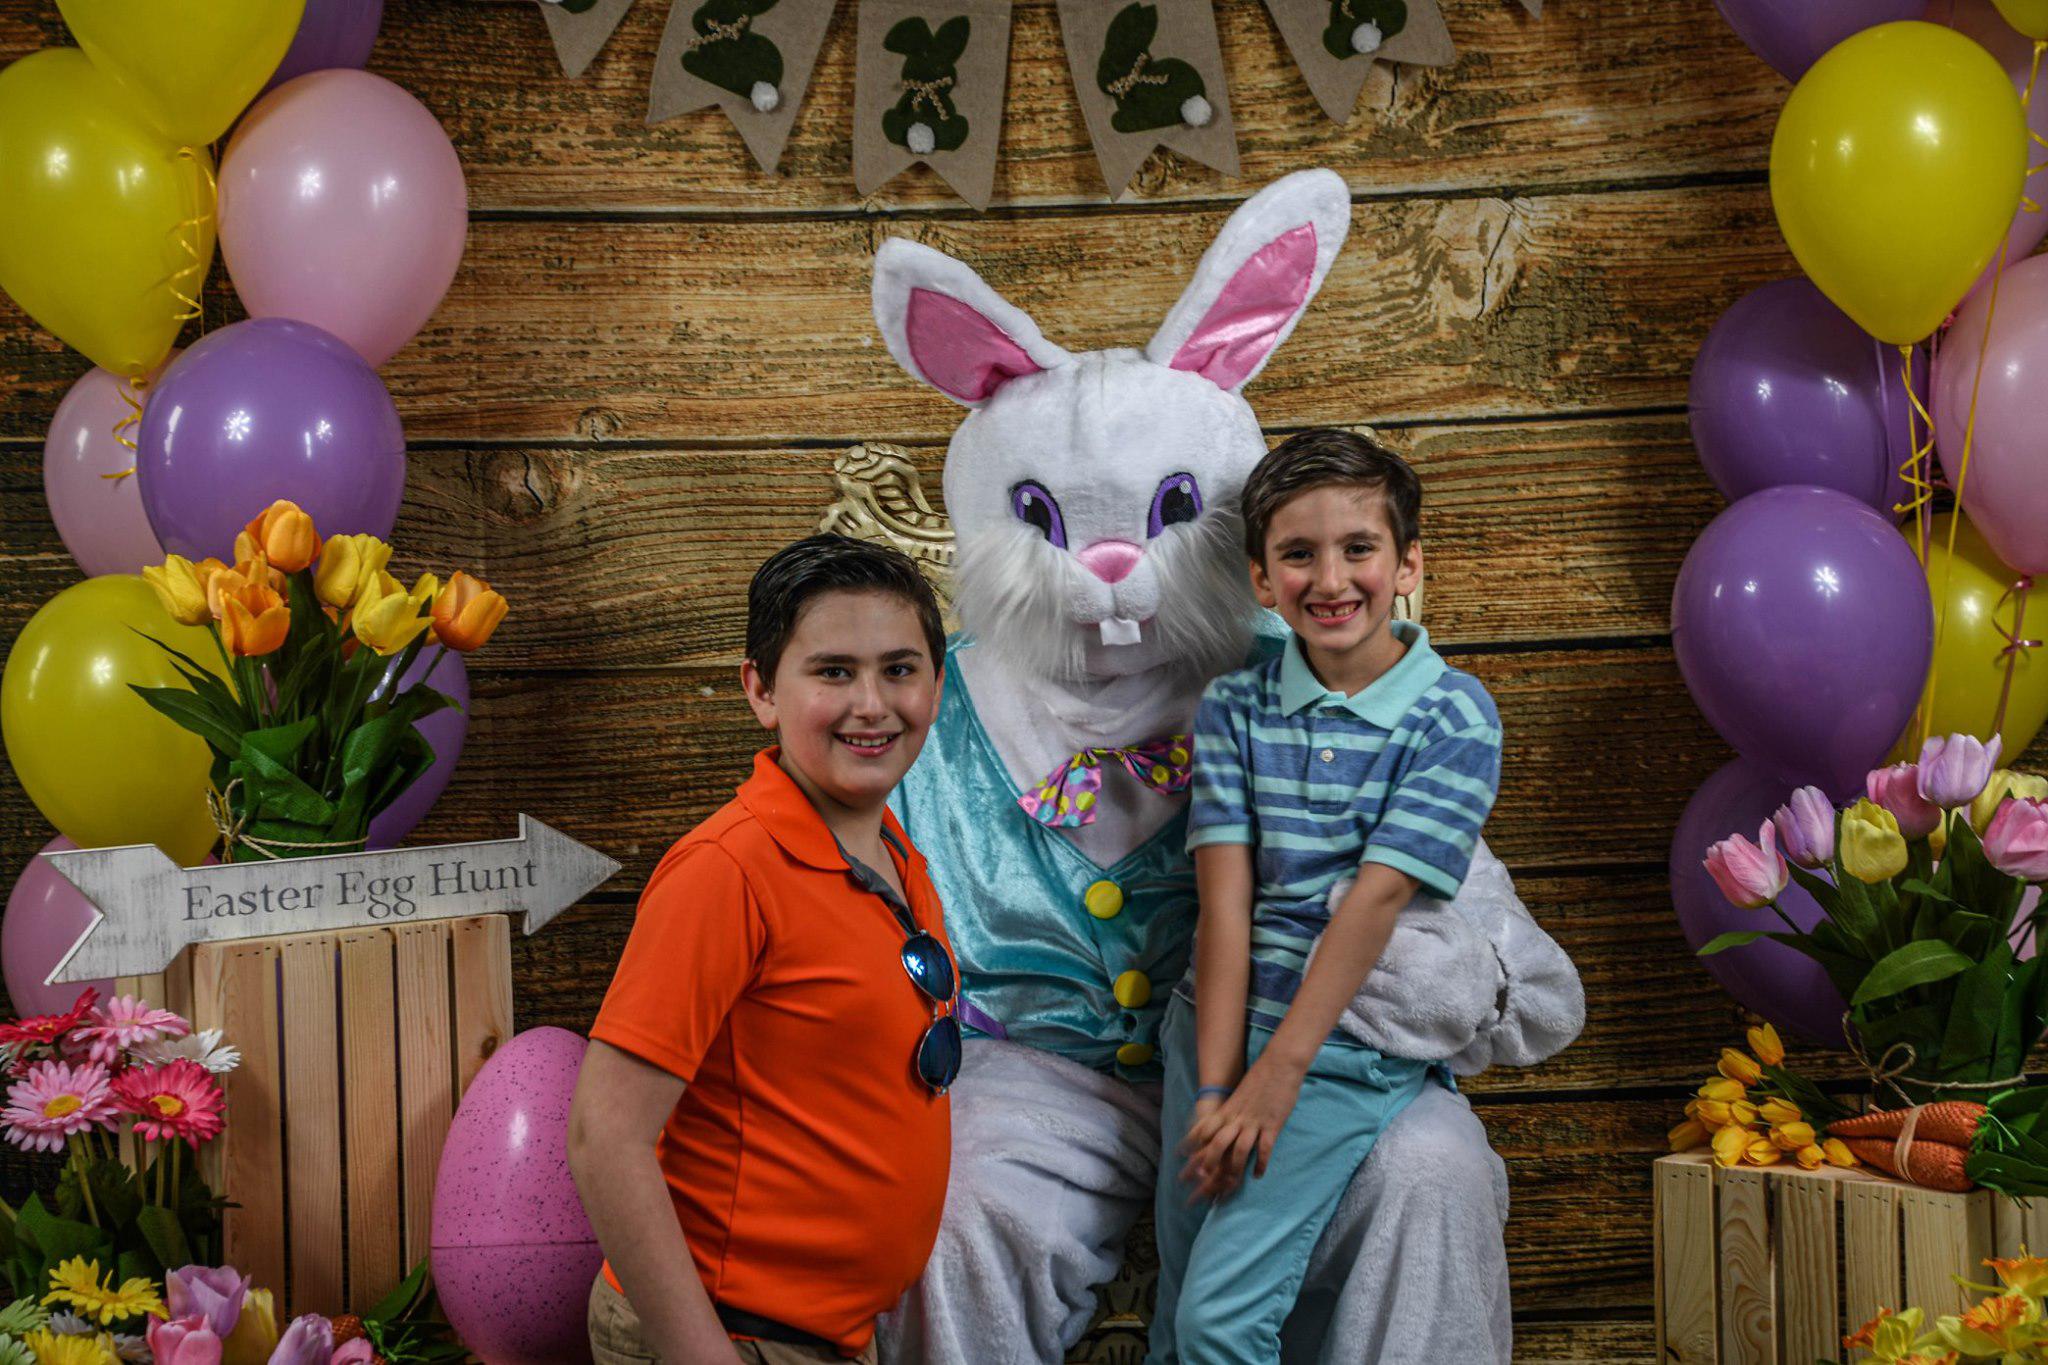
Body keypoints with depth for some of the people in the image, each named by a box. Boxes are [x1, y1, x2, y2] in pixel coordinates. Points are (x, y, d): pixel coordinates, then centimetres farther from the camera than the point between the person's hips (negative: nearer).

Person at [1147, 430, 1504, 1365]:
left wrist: (1276, 1075, -17)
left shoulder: (1454, 719, -5)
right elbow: (1225, 902, -4)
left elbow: (1373, 899, -12)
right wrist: (1216, 1087, -11)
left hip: (1344, 1050, -4)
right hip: (1212, 1029, 4)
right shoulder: (1233, 709, 5)